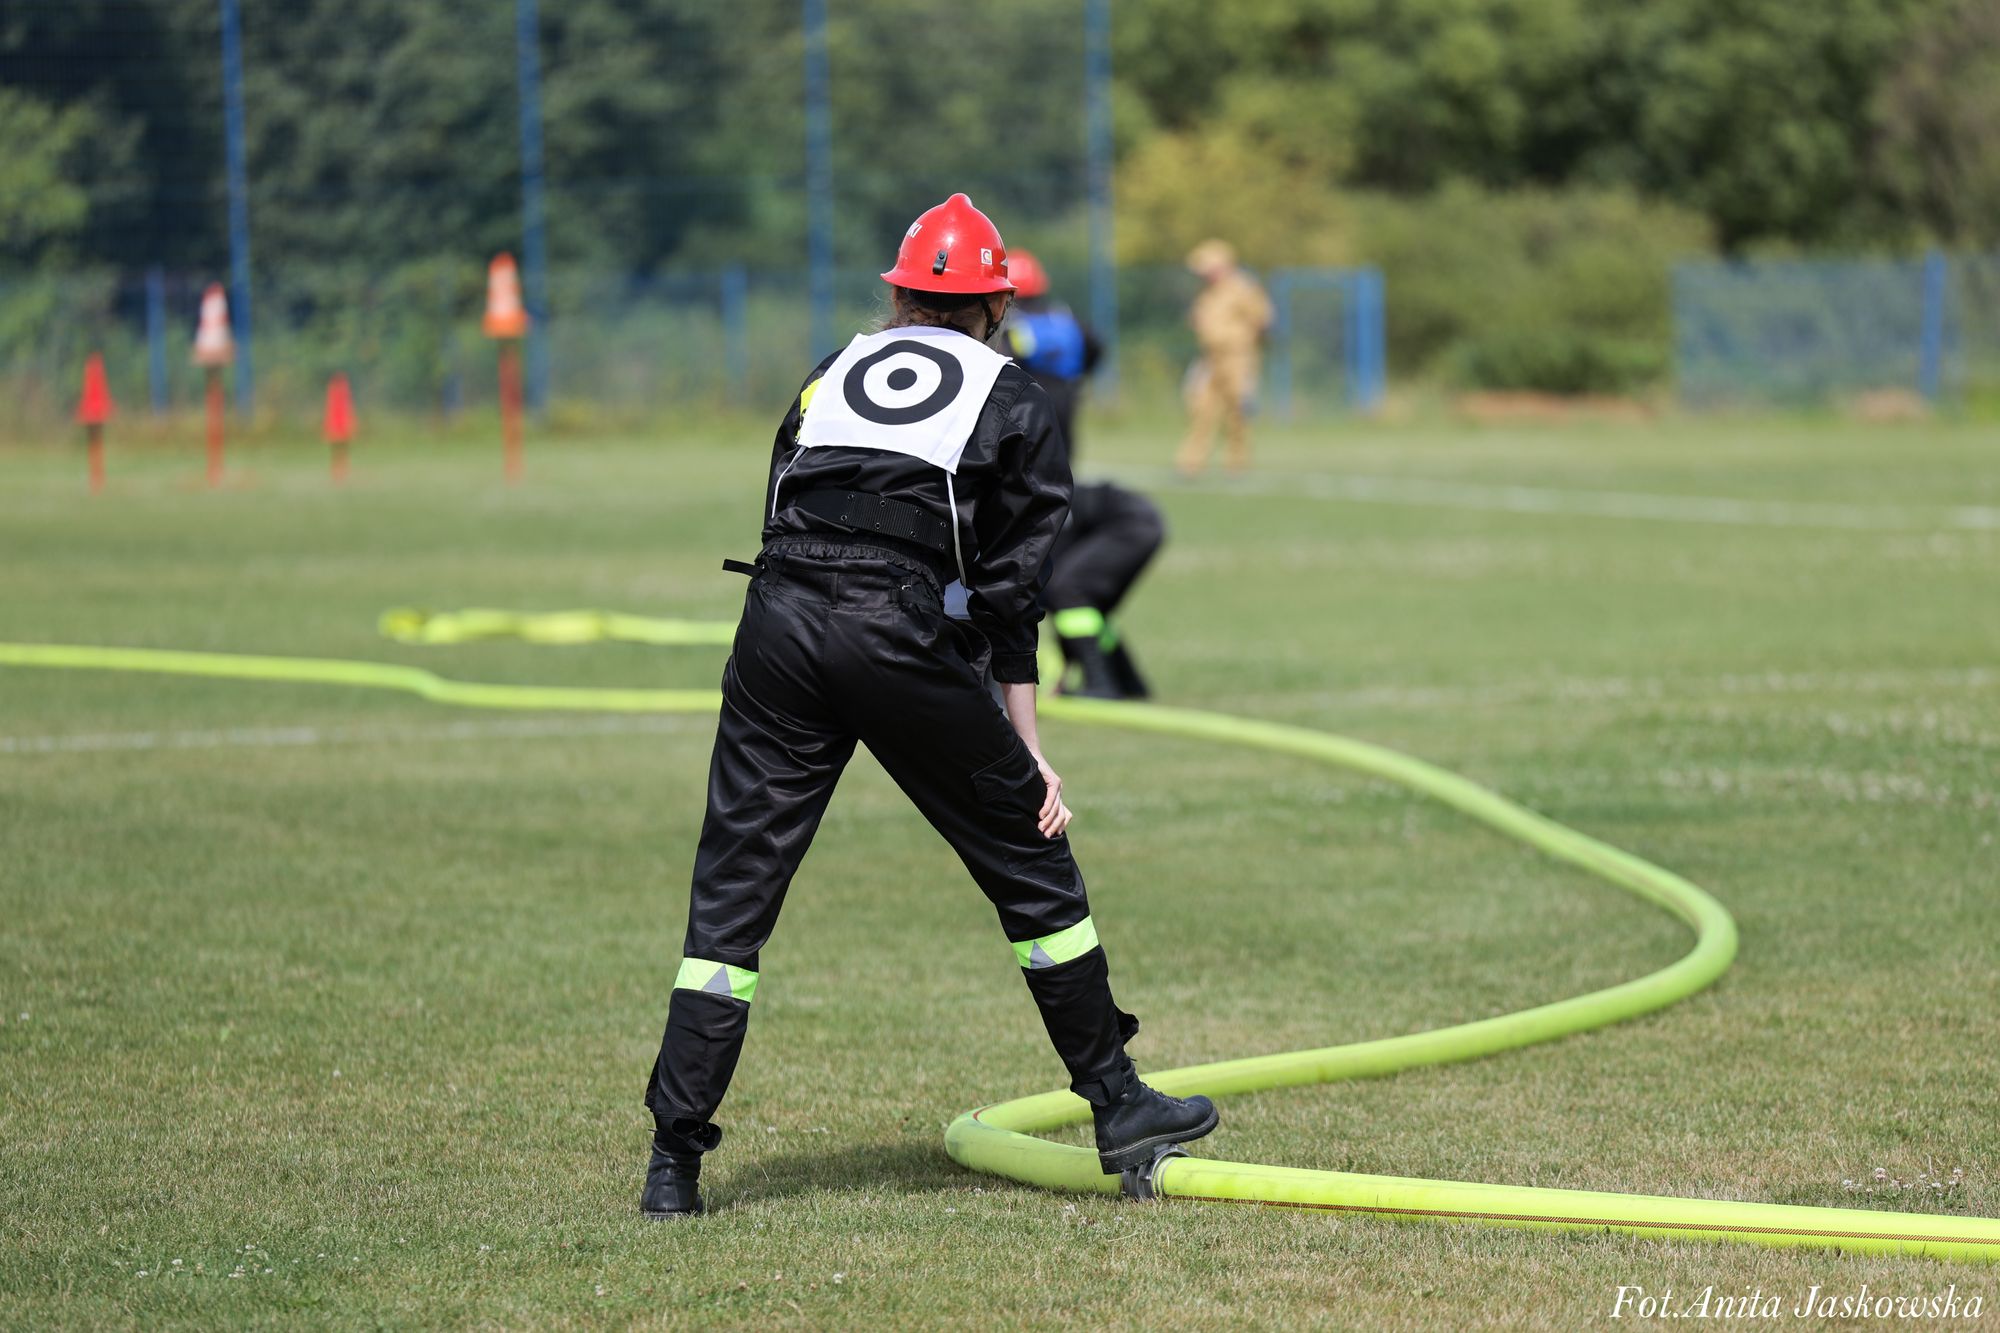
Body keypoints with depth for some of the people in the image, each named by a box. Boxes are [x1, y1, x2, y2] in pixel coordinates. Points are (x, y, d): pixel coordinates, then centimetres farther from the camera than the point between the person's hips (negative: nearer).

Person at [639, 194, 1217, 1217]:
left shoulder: (831, 374, 24)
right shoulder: (1012, 402, 15)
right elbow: (1009, 591, 9)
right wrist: (1027, 749, 10)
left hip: (778, 620, 3)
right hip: (899, 626, -3)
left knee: (731, 892, 5)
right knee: (1027, 857, 14)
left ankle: (673, 1162, 0)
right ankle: (1116, 1104, 21)